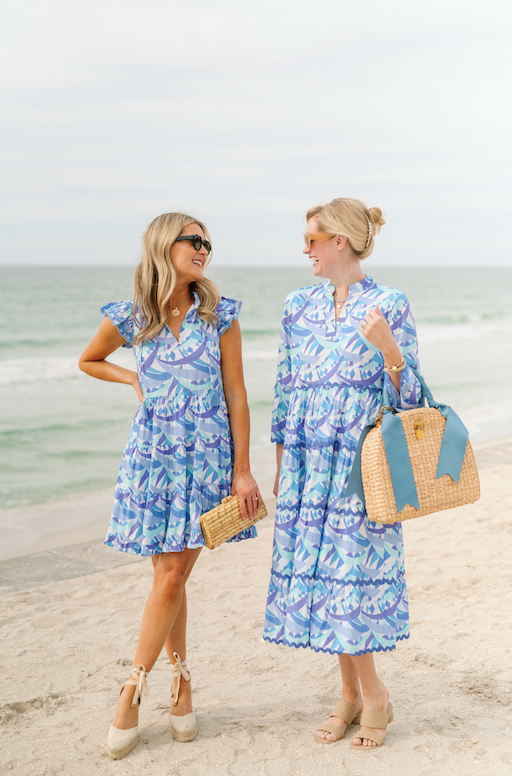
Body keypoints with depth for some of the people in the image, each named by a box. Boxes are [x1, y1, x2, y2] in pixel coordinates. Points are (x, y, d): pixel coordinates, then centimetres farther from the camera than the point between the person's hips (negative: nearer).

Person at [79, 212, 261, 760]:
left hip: (208, 455, 0)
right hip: (153, 456, 0)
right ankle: (180, 679, 22)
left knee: (173, 576, 0)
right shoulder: (129, 318, 0)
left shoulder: (219, 315, -1)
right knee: (169, 576, 3)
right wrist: (134, 380, 4)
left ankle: (132, 692, 13)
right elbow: (88, 361, 20)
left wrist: (242, 470, -2)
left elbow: (236, 396, 0)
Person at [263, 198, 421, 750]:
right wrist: (280, 466, 13)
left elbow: (407, 394, -4)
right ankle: (352, 693, 20)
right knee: (315, 571, 6)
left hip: (363, 461, -5)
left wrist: (388, 348, -22)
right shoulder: (298, 306, 11)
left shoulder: (388, 305, -3)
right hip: (308, 462, 5)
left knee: (354, 573, -5)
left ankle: (372, 694, 14)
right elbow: (285, 390, 14)